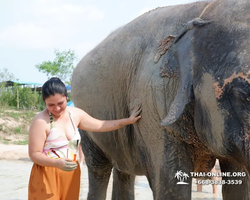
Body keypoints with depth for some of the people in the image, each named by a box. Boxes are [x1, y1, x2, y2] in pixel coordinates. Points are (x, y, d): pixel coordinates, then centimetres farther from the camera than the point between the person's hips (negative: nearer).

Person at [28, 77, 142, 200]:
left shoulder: (75, 114, 5)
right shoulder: (41, 121, -16)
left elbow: (100, 126, 15)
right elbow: (34, 154, -17)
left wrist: (128, 121, 13)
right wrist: (57, 163, -31)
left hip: (71, 175, 6)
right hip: (46, 177, -6)